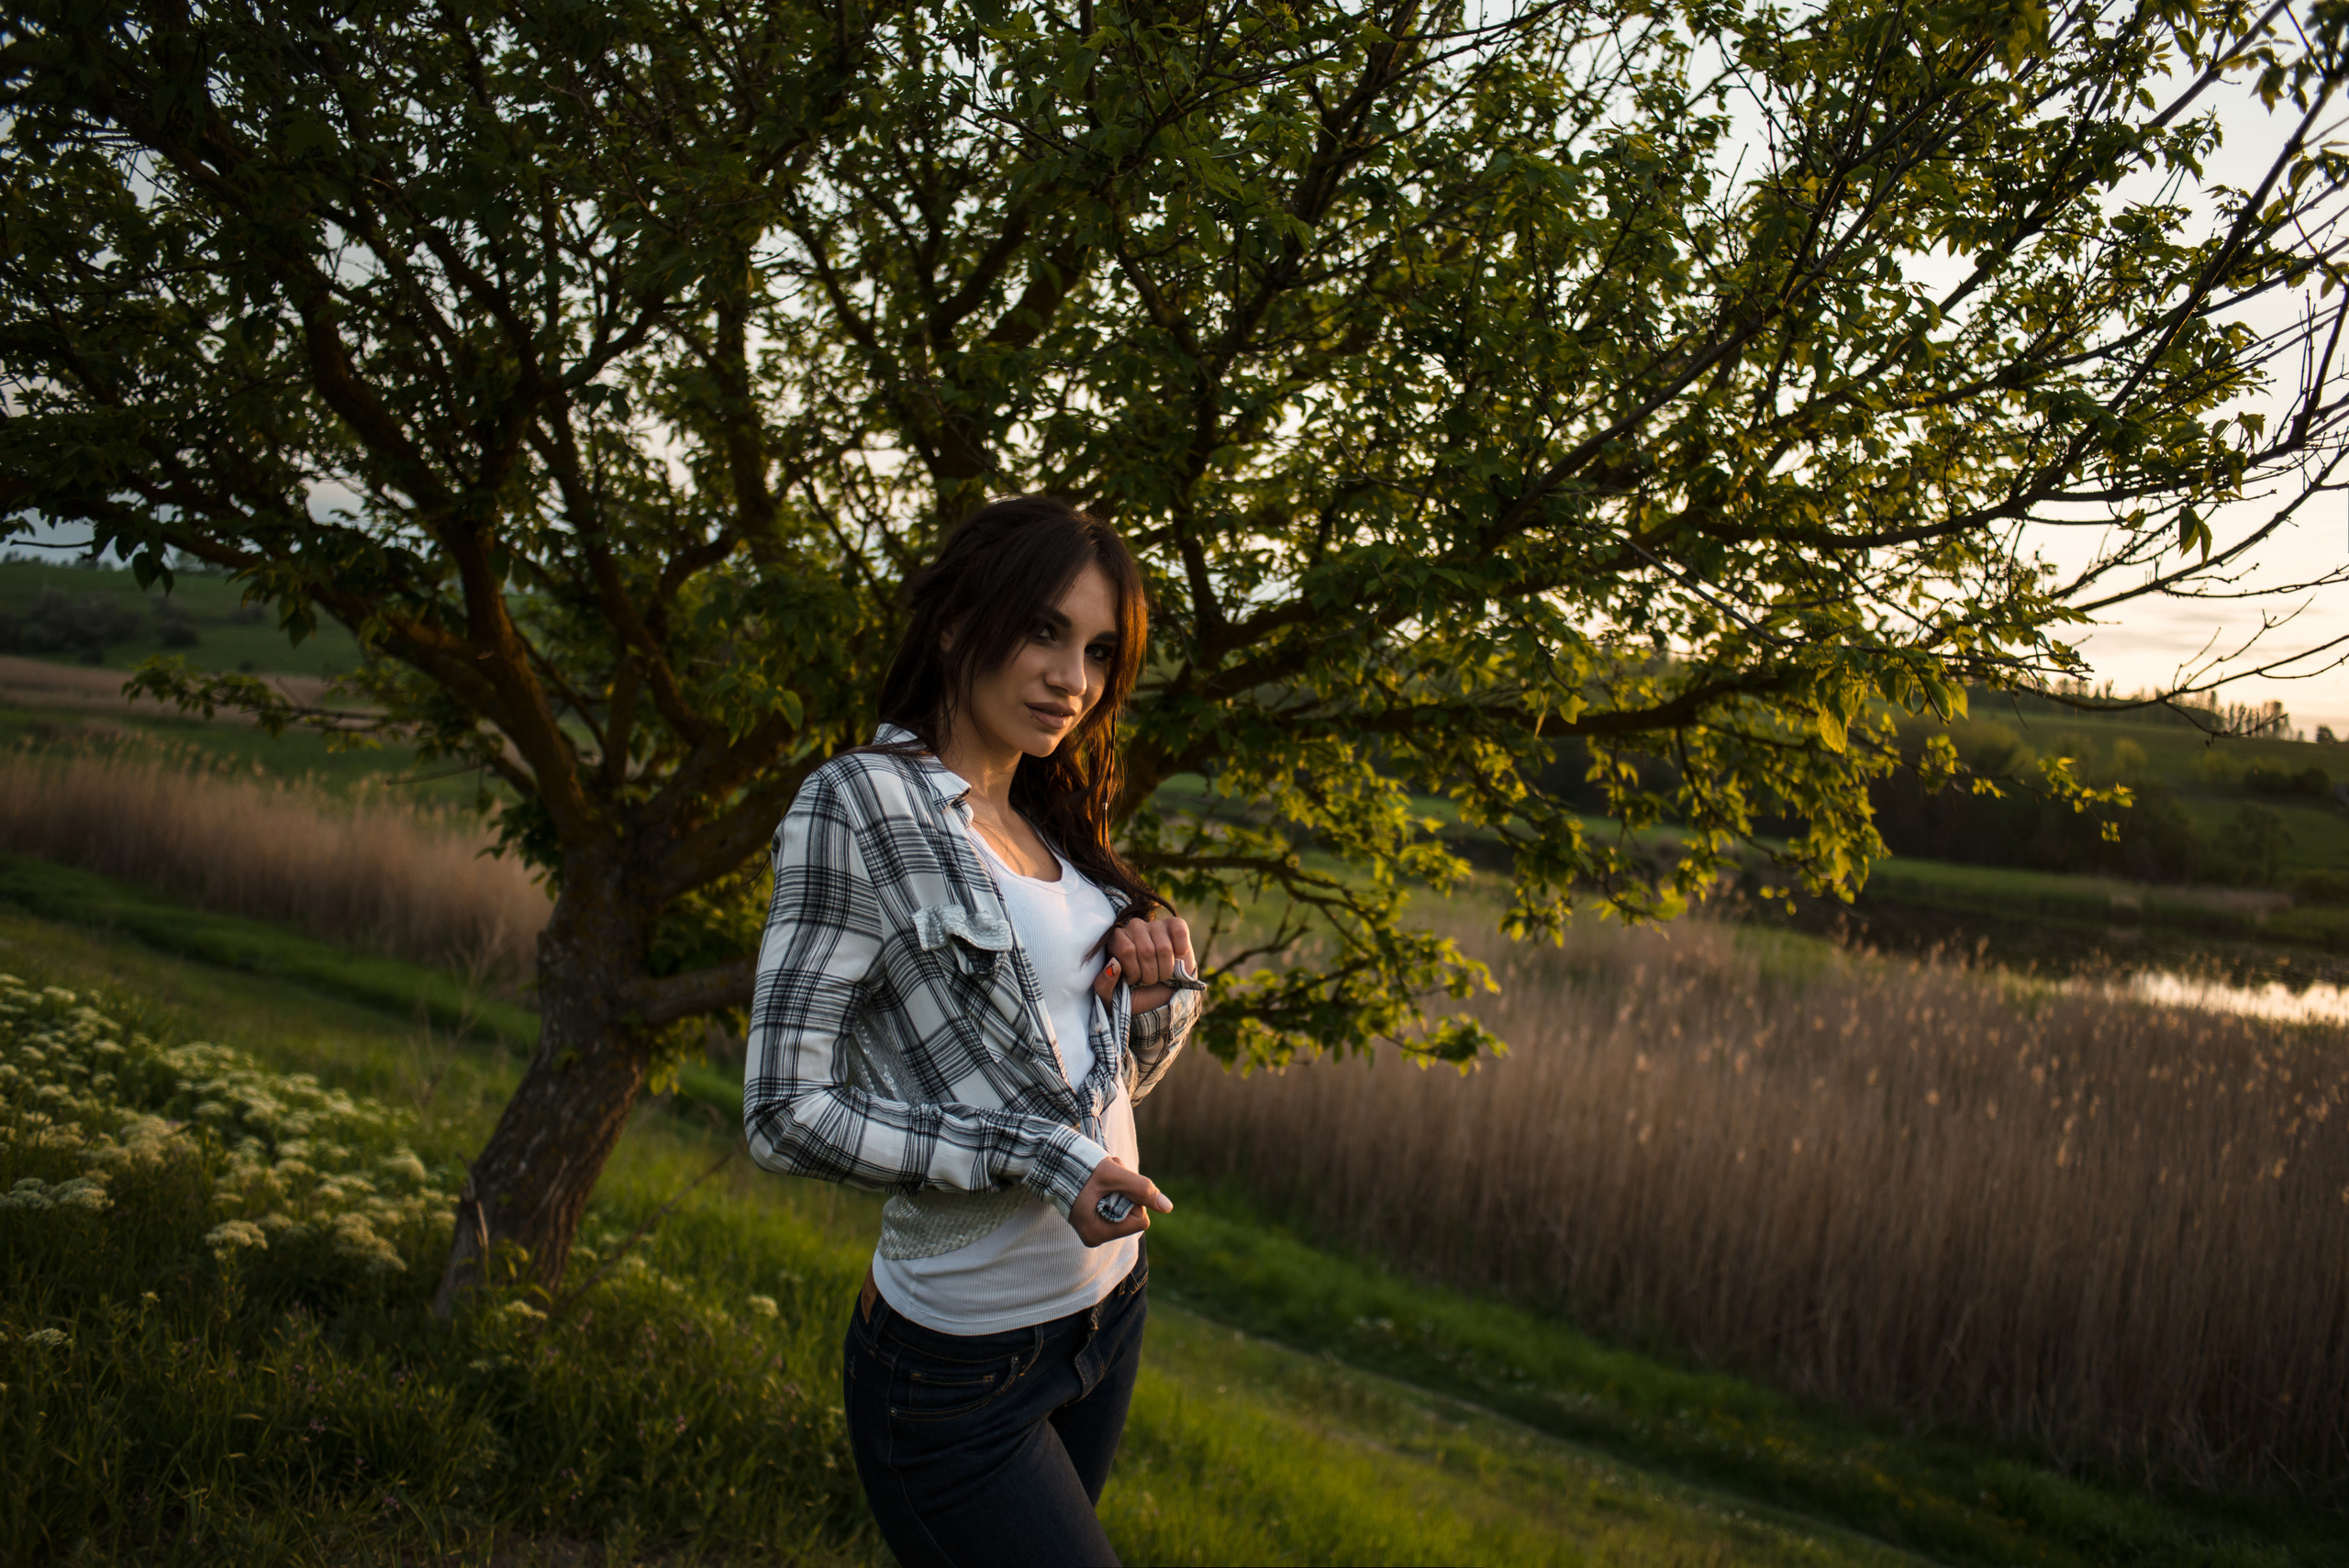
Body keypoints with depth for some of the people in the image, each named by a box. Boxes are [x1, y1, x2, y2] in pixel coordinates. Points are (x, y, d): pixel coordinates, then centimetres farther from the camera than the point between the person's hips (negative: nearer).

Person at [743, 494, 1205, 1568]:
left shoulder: (1053, 825, 8)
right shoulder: (861, 805, -15)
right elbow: (786, 1112, -19)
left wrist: (1163, 996, -5)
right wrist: (1032, 1157, -24)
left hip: (1108, 1311, 7)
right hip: (959, 1373, -7)